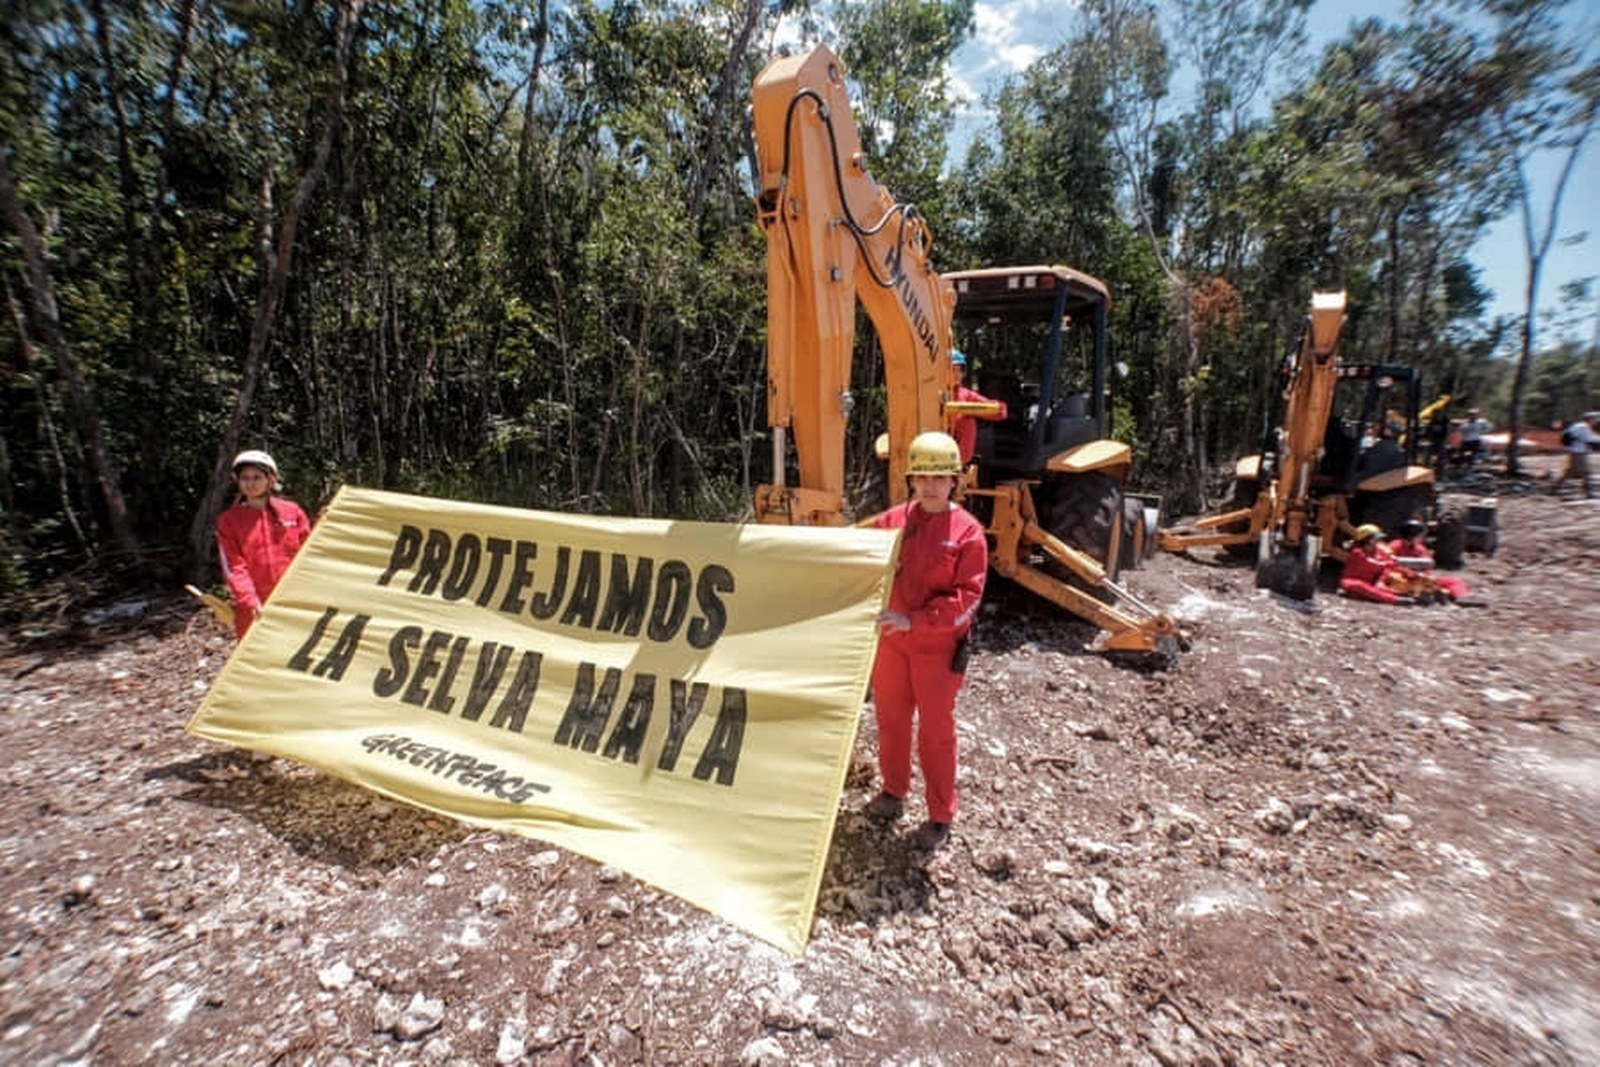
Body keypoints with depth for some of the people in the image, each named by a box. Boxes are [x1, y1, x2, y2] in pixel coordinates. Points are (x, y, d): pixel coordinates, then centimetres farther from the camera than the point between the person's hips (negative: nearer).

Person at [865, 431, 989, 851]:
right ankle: (893, 792, 41)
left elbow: (966, 598, -16)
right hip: (890, 640, 4)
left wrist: (914, 620, -26)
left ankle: (941, 816, 27)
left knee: (935, 731, 8)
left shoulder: (967, 532, -12)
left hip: (938, 647, -4)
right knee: (890, 719, 19)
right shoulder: (892, 520, 0)